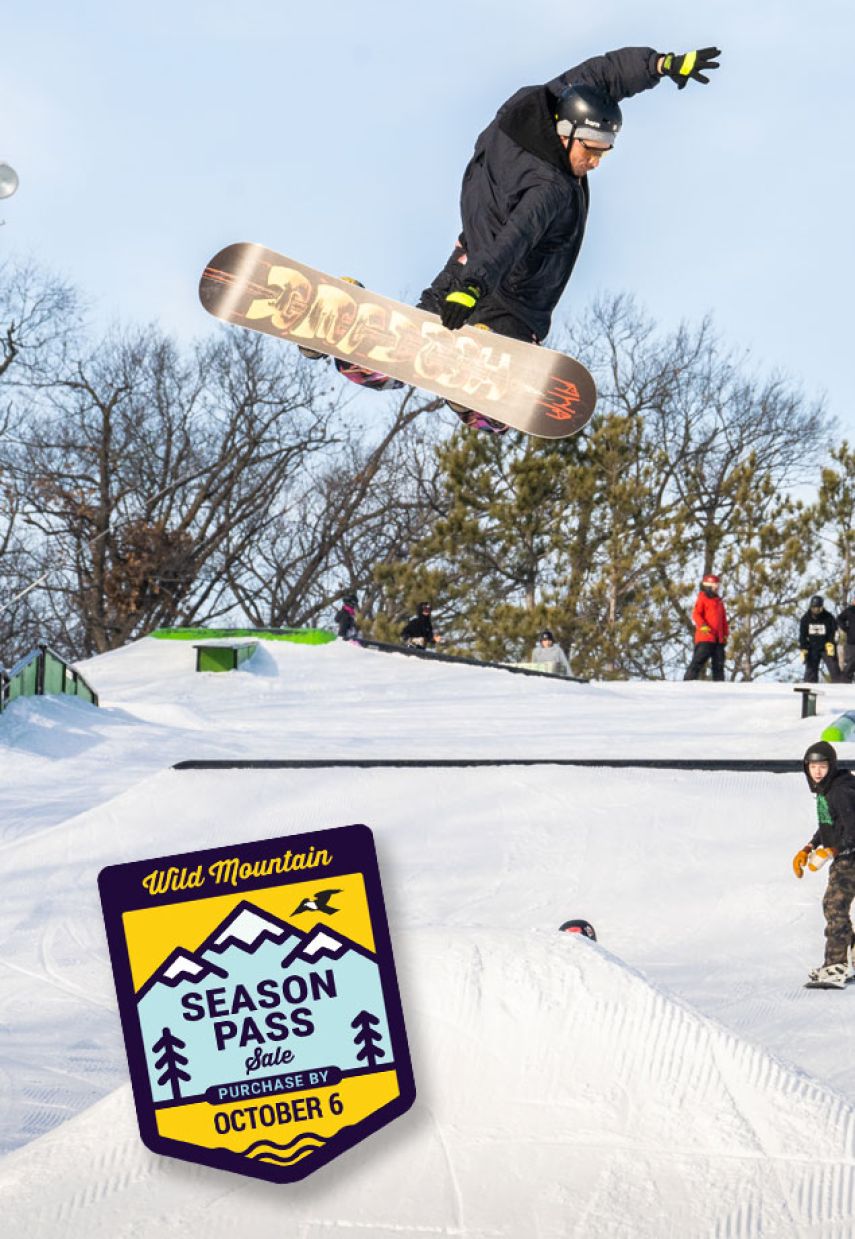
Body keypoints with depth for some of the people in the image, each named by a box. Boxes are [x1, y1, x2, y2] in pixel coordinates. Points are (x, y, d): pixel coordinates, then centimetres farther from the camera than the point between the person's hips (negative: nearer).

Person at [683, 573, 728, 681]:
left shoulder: (719, 602, 22)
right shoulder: (702, 599, 0)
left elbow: (723, 619, 25)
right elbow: (696, 614, -10)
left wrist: (725, 634, 17)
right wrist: (703, 626, -25)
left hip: (718, 639, 7)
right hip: (705, 636, -7)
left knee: (719, 664, 6)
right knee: (698, 661, -12)